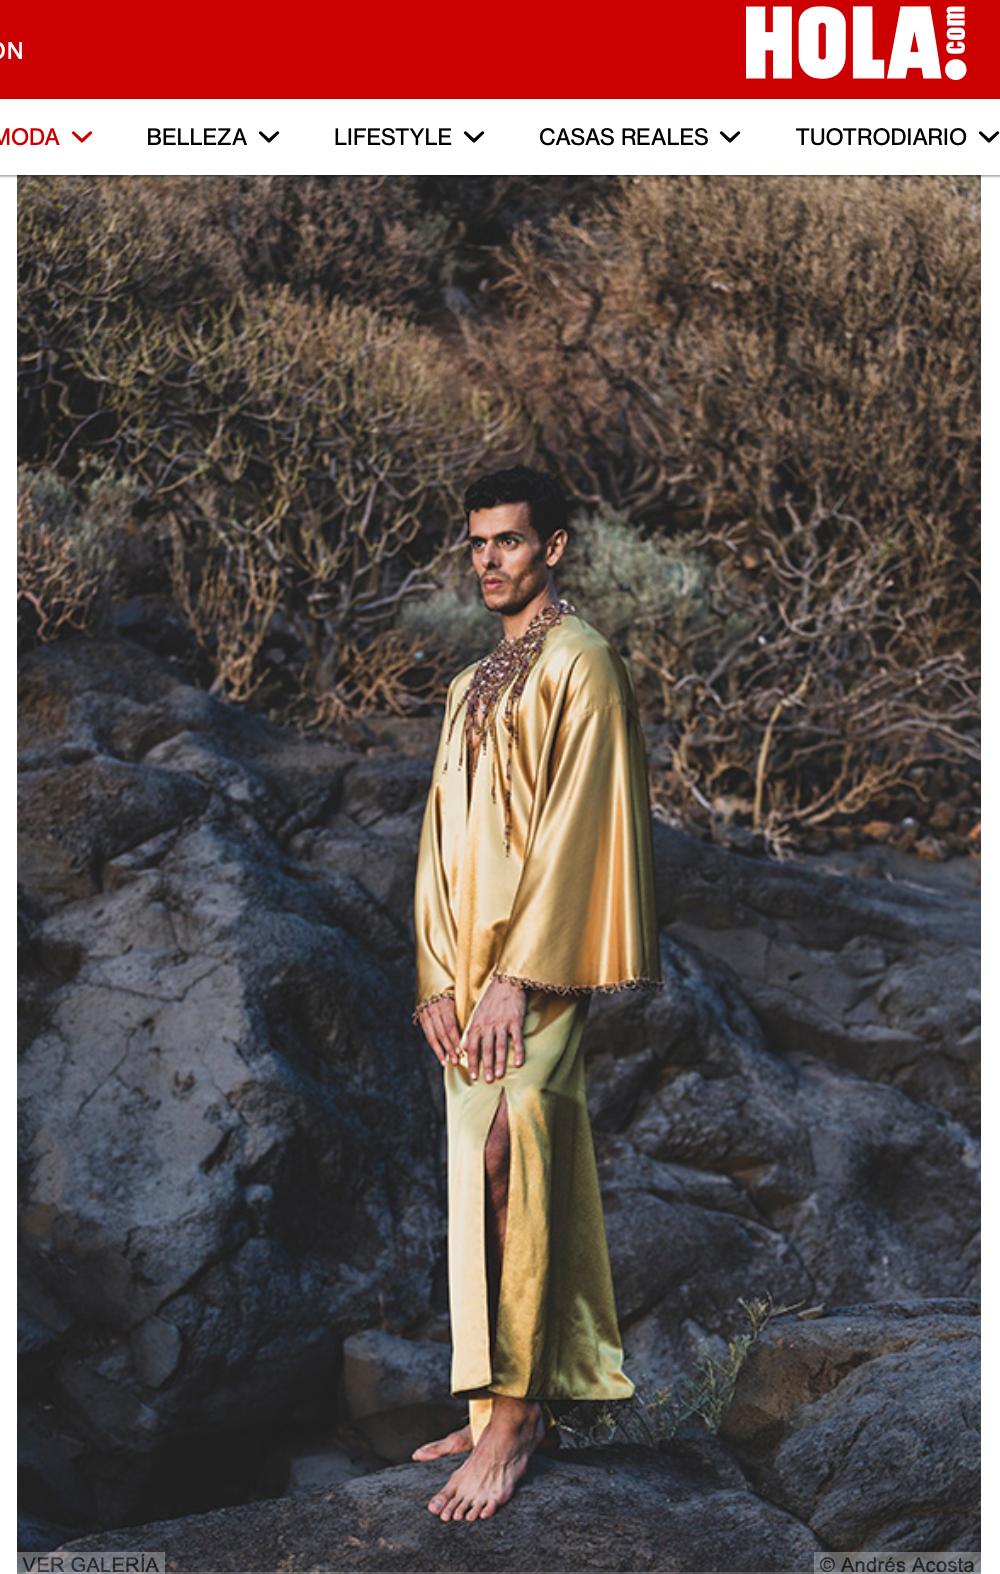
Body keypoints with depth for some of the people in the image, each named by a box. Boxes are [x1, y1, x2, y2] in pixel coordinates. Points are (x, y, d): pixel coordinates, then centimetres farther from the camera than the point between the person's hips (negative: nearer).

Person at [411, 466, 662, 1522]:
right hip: (468, 971, 8)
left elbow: (574, 829, -13)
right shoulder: (471, 688, 20)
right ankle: (508, 1407, 13)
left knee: (506, 1160, -15)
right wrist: (437, 977, 5)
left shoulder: (579, 665, -5)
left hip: (537, 970, -8)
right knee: (486, 1181, 7)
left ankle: (514, 1414, -11)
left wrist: (518, 977, -18)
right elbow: (441, 838, 16)